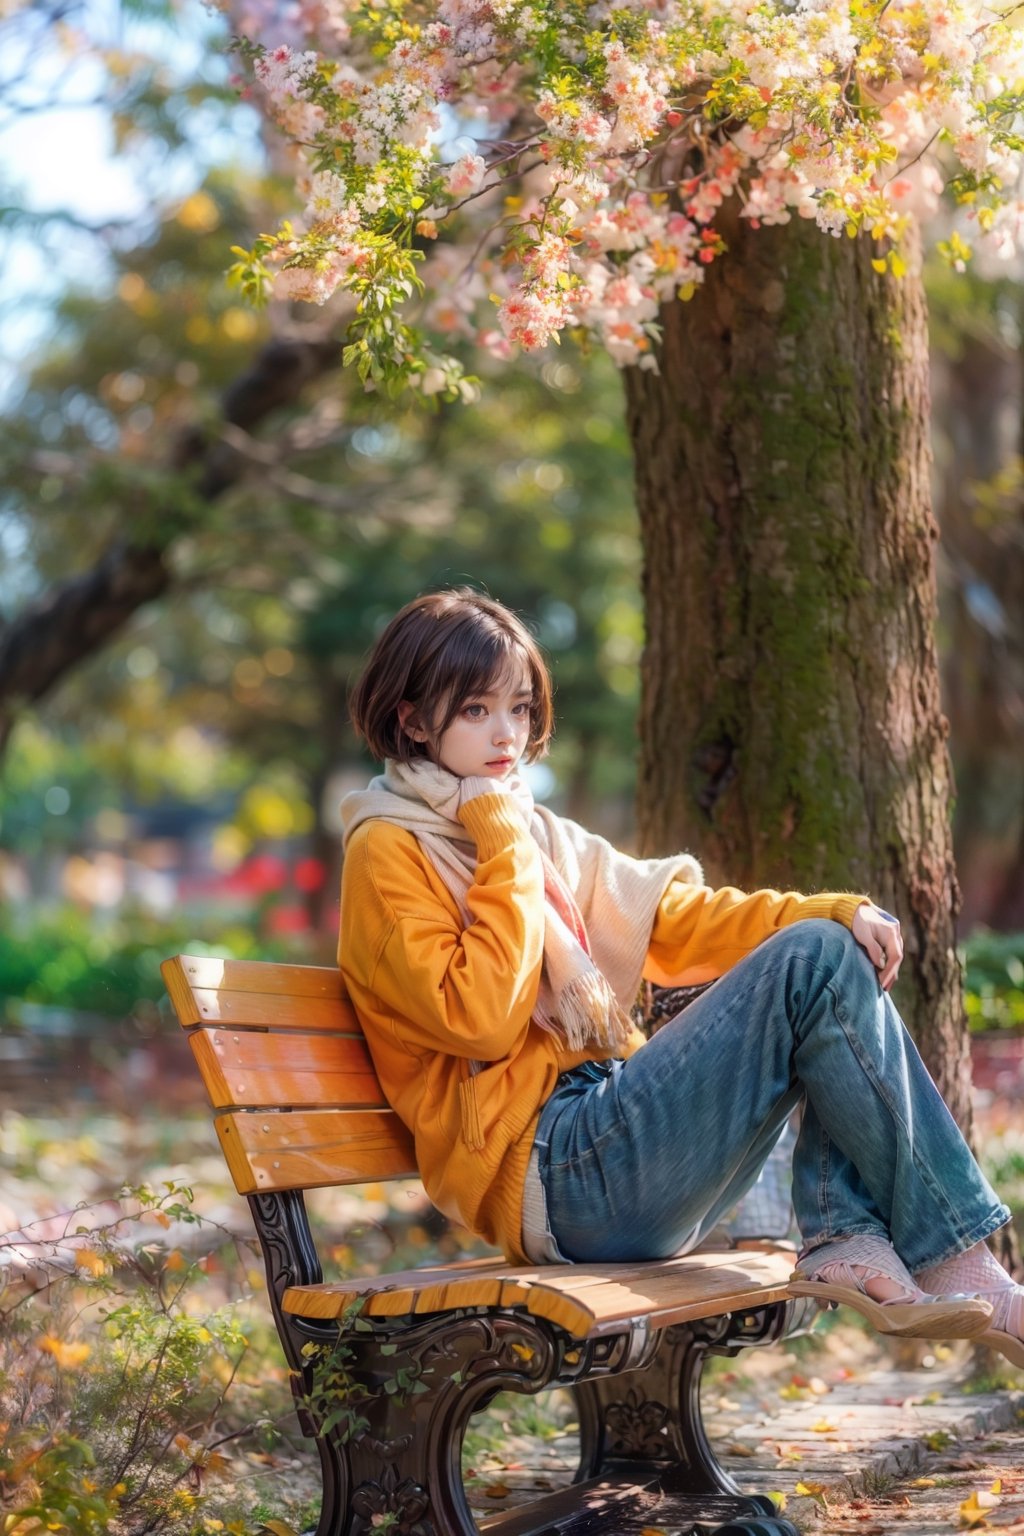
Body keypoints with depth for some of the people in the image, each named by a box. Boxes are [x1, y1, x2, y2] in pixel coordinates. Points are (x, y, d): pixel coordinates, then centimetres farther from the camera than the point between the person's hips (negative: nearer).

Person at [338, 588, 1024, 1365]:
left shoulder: (540, 835, 21)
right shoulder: (388, 853, -3)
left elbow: (680, 919, 17)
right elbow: (480, 1019, -15)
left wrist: (835, 913, 2)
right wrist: (502, 849, -10)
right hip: (549, 1178, -8)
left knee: (831, 944, 0)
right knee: (815, 964, -16)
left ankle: (850, 1239, -14)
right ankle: (952, 1262, -13)